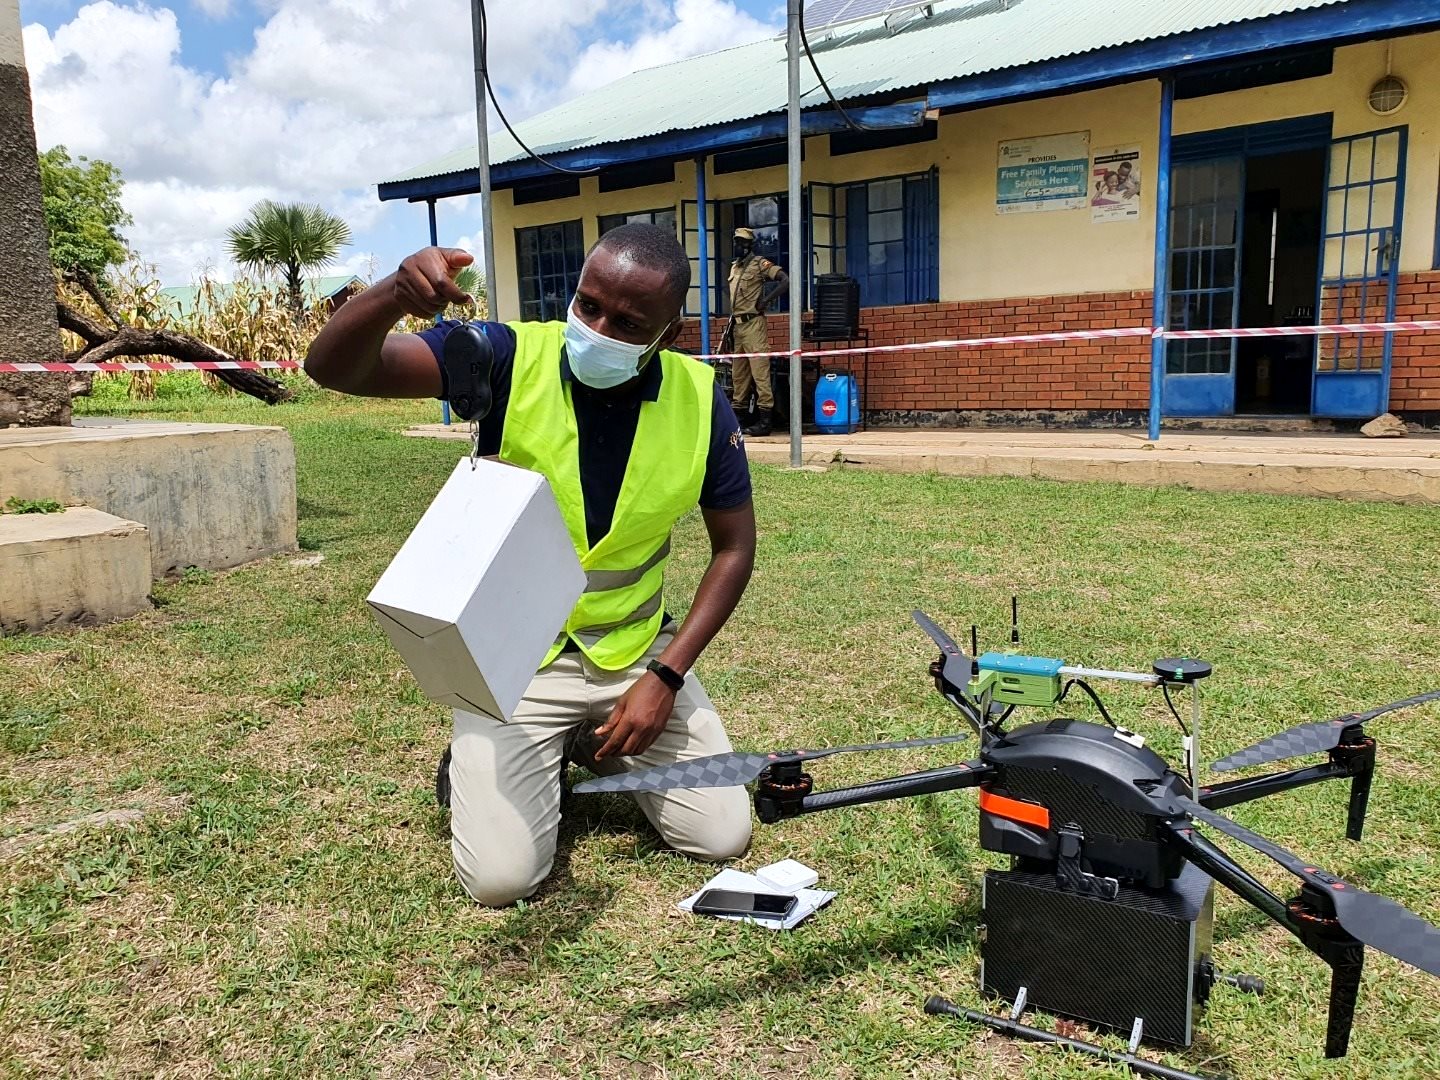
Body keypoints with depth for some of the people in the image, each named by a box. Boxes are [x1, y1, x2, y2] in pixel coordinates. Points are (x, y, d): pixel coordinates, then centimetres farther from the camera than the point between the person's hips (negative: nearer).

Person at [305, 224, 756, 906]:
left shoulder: (700, 400, -11)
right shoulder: (512, 358, -17)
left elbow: (734, 546, -1)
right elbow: (332, 367, -21)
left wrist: (667, 676, -10)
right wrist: (394, 294, -44)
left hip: (636, 652, 3)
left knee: (721, 837, 2)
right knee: (500, 876, -11)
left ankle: (599, 744, 27)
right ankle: (481, 760, 22)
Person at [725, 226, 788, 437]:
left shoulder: (759, 263, -5)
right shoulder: (734, 266, 18)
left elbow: (785, 280, -13)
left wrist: (766, 300, -14)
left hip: (753, 323, -8)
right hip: (737, 325, 8)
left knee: (759, 370, -11)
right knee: (738, 373, 10)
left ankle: (765, 419, -12)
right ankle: (738, 413, 17)